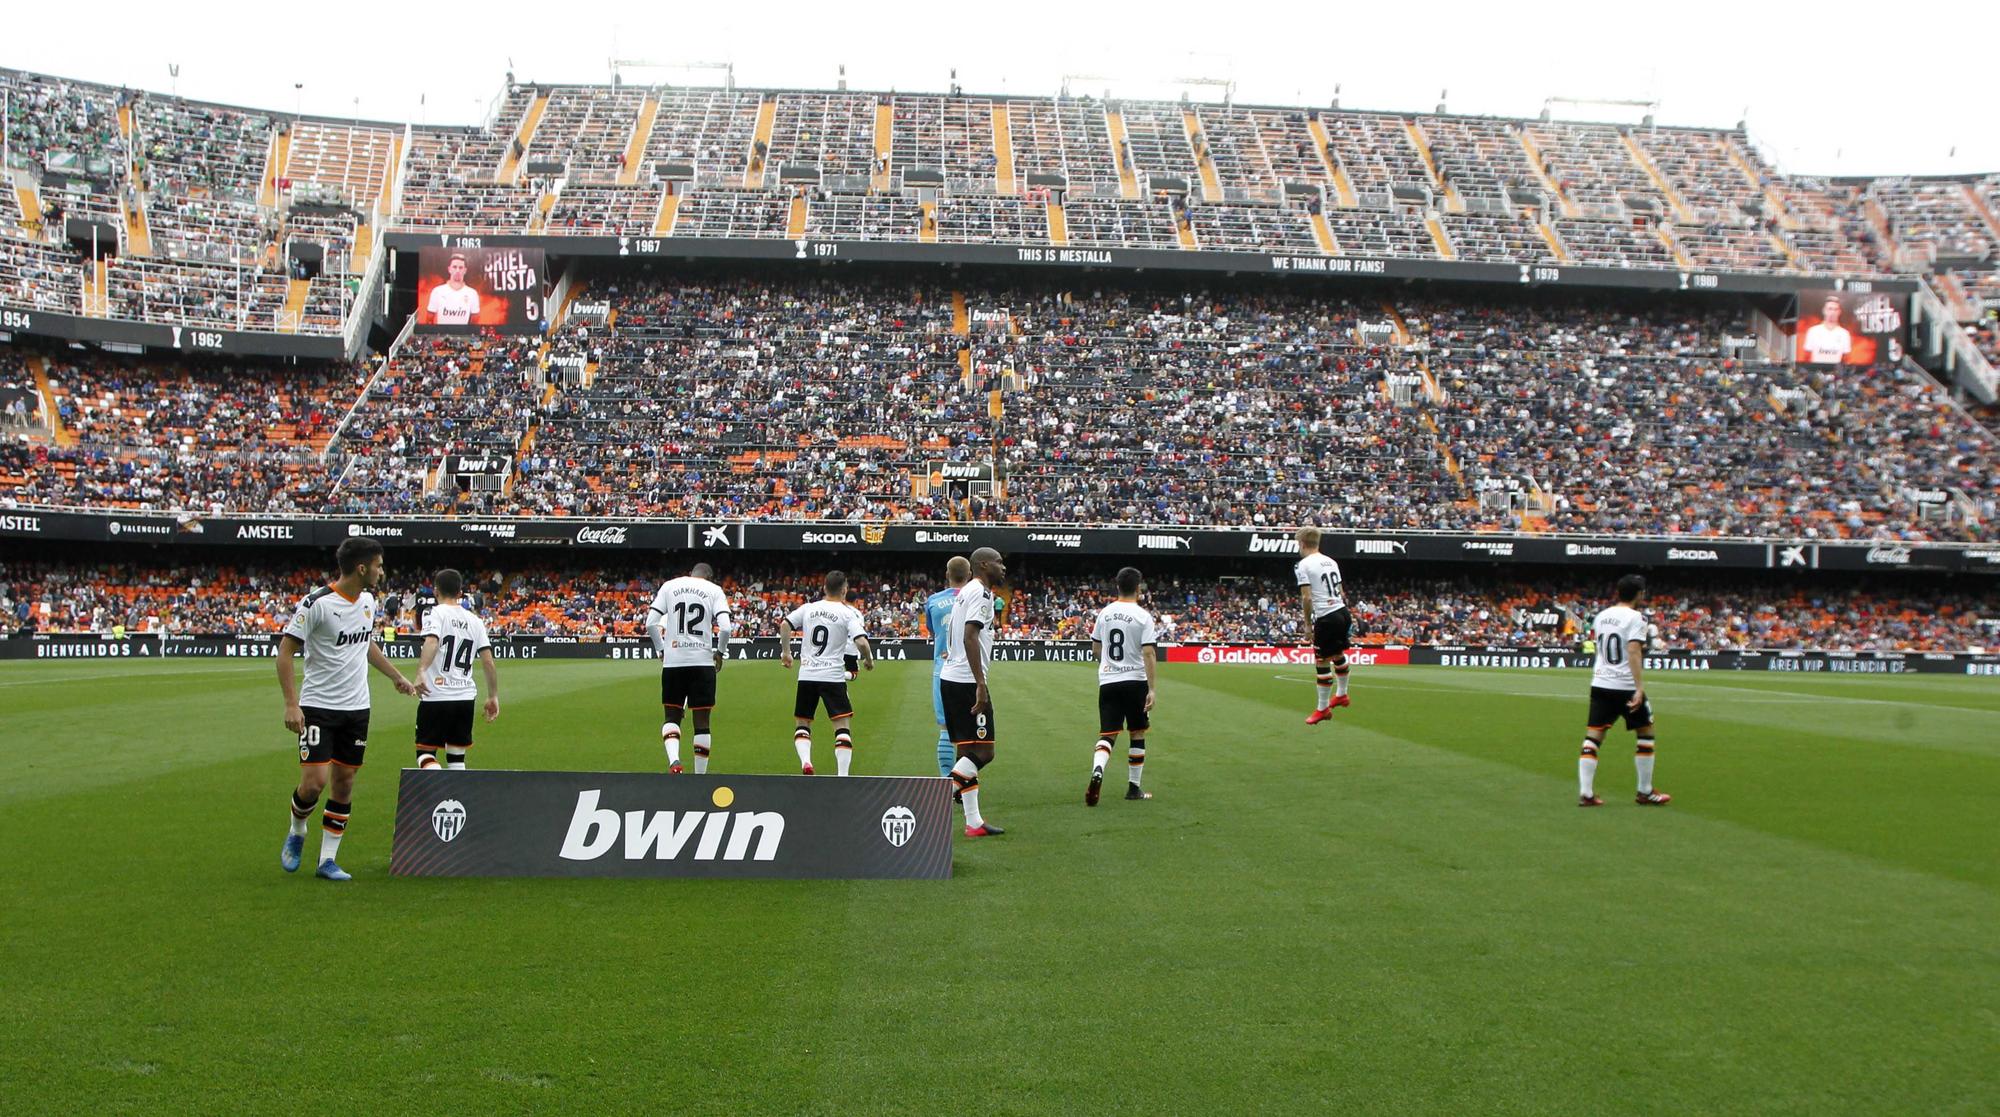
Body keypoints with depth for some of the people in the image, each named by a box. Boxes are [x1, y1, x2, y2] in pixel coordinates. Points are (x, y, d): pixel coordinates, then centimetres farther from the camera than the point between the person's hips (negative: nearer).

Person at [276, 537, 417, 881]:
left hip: (357, 707, 6)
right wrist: (291, 703, -19)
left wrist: (397, 676, 25)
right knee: (315, 781, -12)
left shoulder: (368, 600, 7)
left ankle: (328, 860, 13)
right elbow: (285, 651, -12)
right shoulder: (317, 603, -15)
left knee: (344, 782, 5)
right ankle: (297, 834, 18)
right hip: (319, 706, -6)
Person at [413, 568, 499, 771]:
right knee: (457, 757, 14)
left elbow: (431, 642, -23)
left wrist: (421, 672, -35)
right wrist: (493, 696, 15)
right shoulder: (475, 621, 12)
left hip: (436, 696, -4)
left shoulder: (435, 613, -2)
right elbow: (489, 662, 8)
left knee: (426, 752, 2)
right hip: (466, 697, 5)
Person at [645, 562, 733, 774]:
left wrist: (661, 649, 13)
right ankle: (700, 774, 9)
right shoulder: (714, 590, 5)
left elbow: (651, 623, 1)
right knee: (701, 721, 7)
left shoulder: (669, 586, 9)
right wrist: (719, 652, 7)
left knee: (671, 716, 12)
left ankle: (674, 761, -13)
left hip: (673, 661, 1)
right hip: (702, 661, -1)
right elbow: (725, 628, -8)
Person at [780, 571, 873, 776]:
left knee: (802, 723, 16)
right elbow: (861, 642, -13)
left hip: (806, 674, 3)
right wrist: (868, 660, 6)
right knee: (843, 726, 0)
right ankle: (843, 775, -9)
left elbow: (785, 625, 2)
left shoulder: (809, 608, 7)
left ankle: (805, 761, -7)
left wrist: (785, 652, 14)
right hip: (832, 676, -3)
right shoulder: (848, 613, -4)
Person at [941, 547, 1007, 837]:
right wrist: (981, 684, -25)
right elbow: (970, 636, -22)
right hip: (966, 680, -10)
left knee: (967, 750, 11)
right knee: (983, 752, -7)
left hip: (950, 678, 10)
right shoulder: (981, 593, -11)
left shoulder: (964, 592, 18)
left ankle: (974, 822, 13)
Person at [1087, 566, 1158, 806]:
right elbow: (1149, 653, -15)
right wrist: (1152, 689, -15)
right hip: (1135, 681, -3)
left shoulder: (1104, 613, 5)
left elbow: (1095, 649, 14)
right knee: (1137, 734, 12)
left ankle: (1097, 771, -26)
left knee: (1107, 734, 3)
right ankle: (1133, 788, 17)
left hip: (1107, 681, 3)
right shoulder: (1142, 616, -8)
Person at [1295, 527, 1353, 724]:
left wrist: (1308, 623, -5)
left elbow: (1306, 598, -14)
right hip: (1343, 612, 8)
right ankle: (1341, 694, 44)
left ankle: (1323, 708, 6)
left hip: (1326, 618, -8)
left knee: (1322, 663, 0)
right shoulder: (1331, 562, 13)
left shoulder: (1303, 565, -9)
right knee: (1338, 654, 26)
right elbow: (1341, 593, 15)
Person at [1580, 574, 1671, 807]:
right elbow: (1634, 652, -20)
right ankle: (1645, 792, 17)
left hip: (1600, 683, 5)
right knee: (1645, 734, 12)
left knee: (1593, 736, 3)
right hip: (1626, 686, -5)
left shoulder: (1602, 615, 10)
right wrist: (1640, 688, -24)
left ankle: (1585, 793, -4)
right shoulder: (1635, 618, -9)